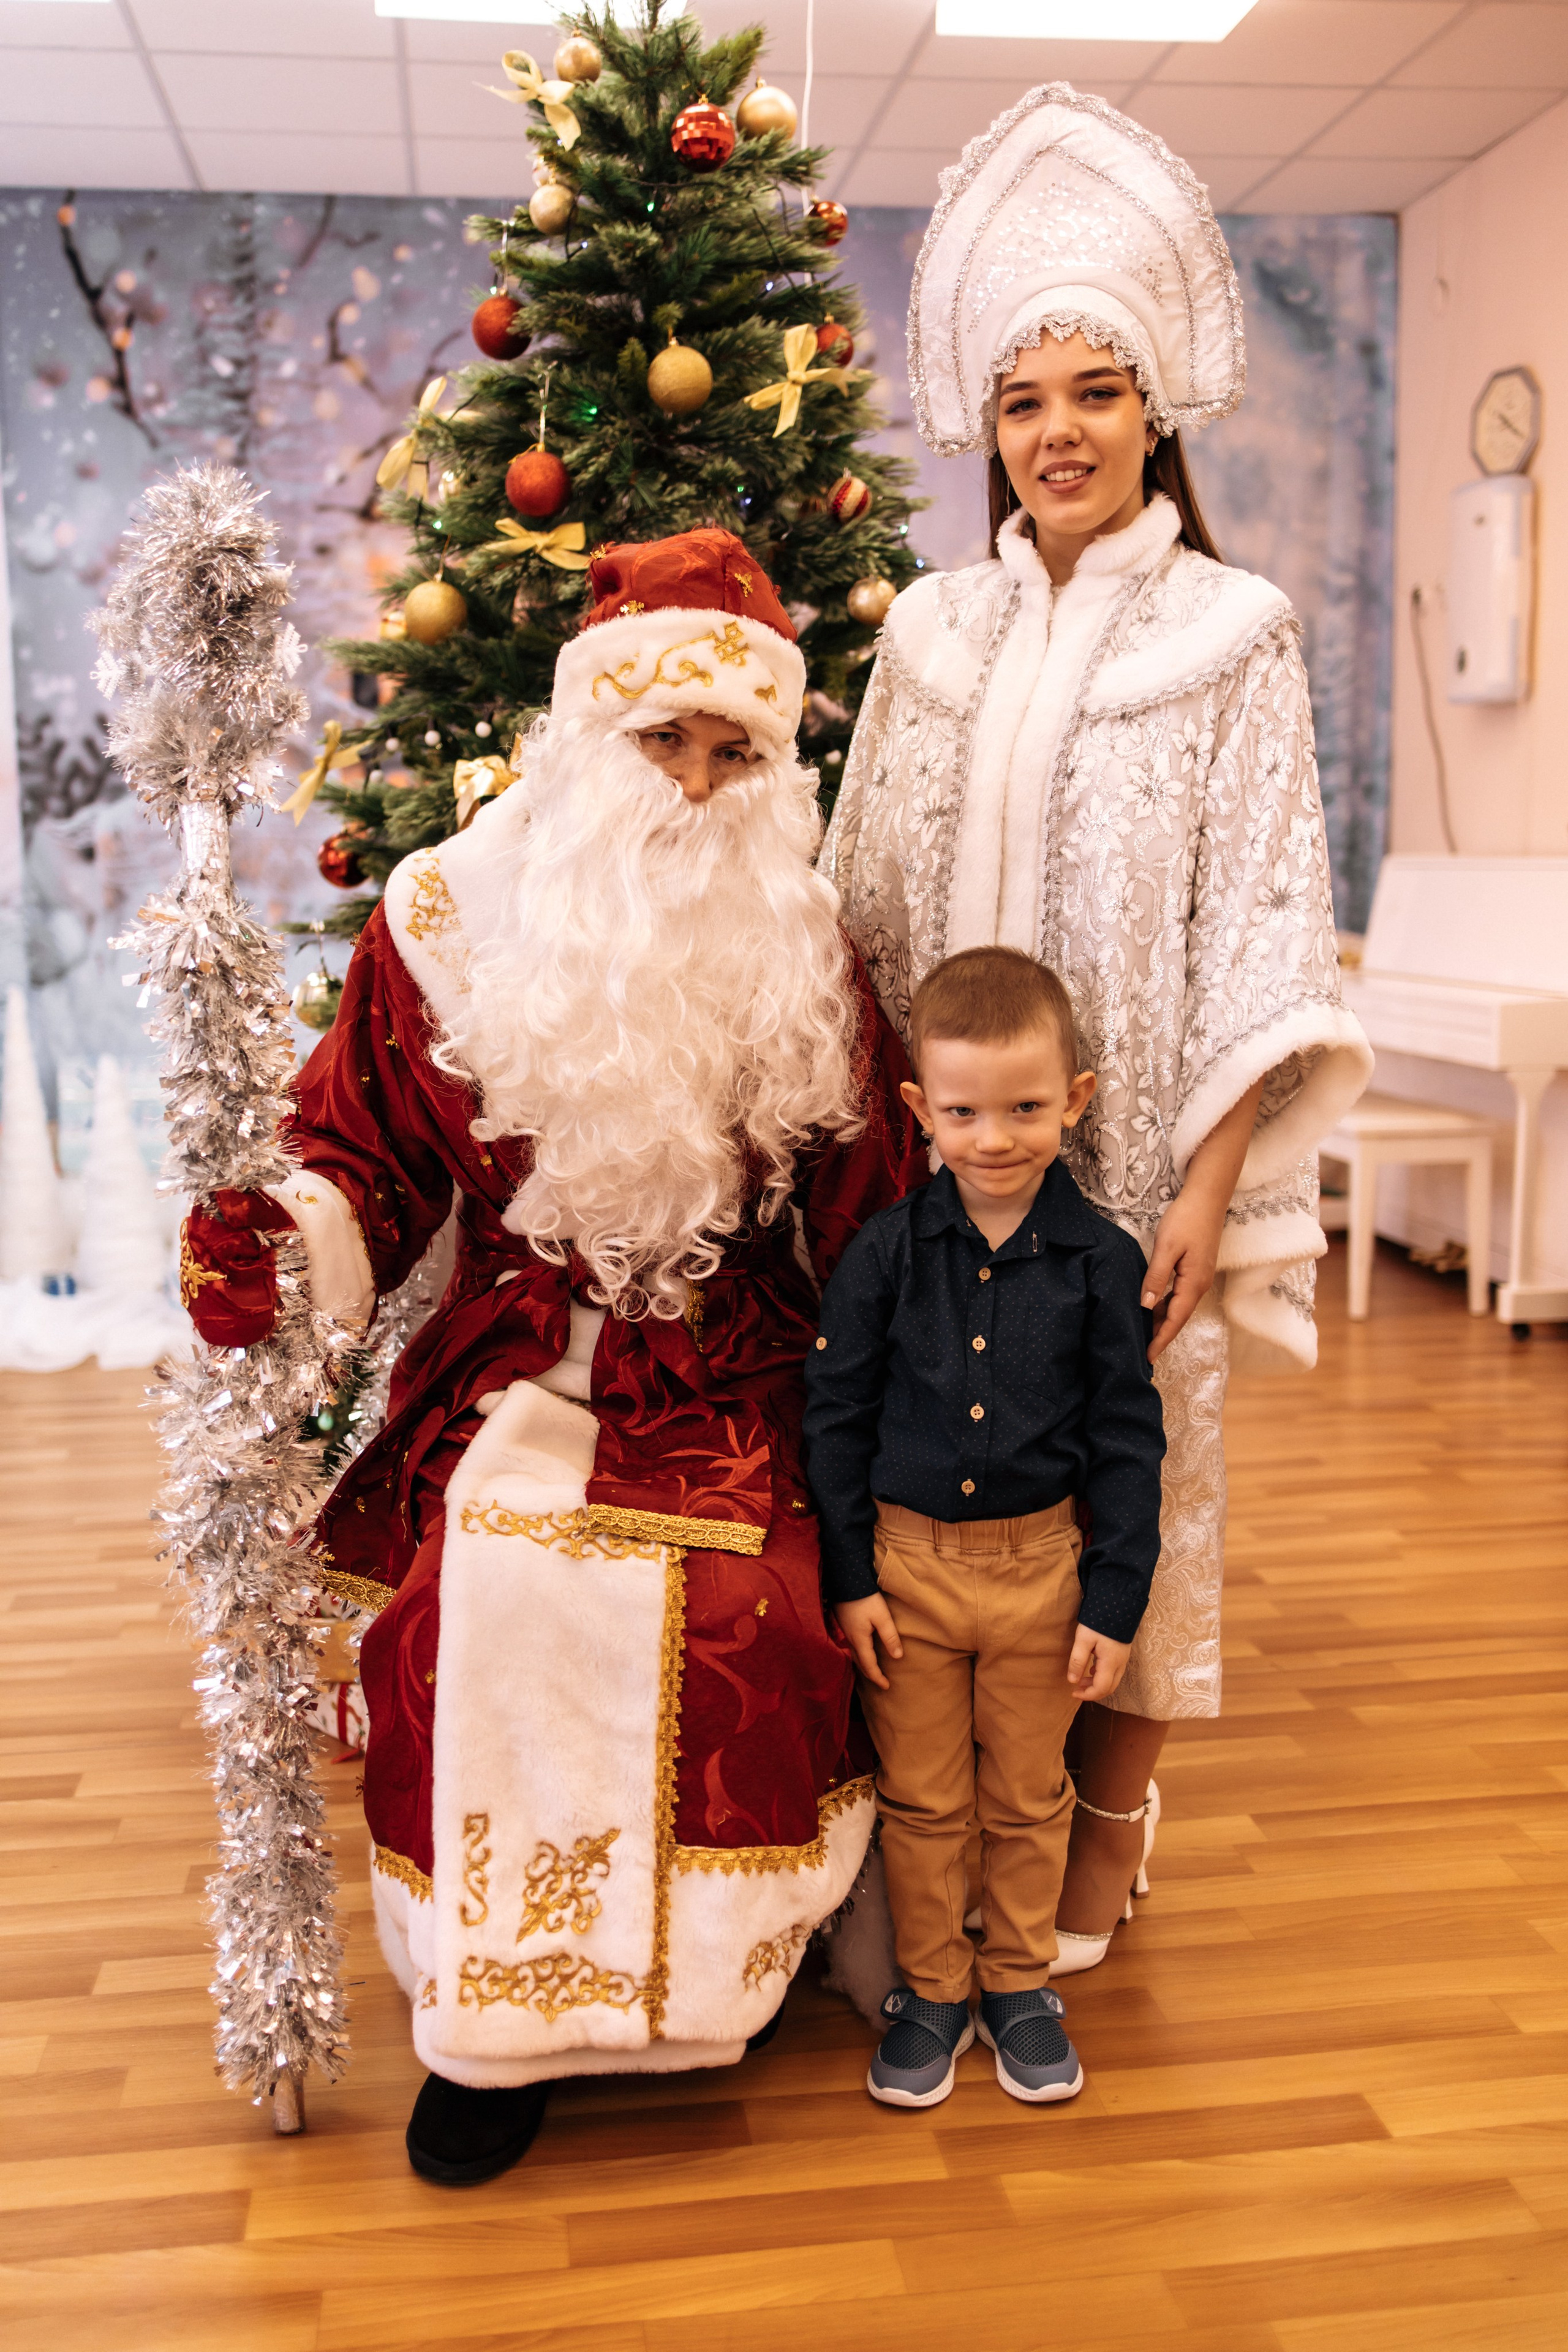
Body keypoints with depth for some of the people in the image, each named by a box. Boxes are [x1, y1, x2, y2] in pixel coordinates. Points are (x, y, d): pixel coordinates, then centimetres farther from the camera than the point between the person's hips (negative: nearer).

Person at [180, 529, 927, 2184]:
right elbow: (370, 1153, 7)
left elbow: (870, 1199, 11)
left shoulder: (800, 937, 8)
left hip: (733, 1382, 1)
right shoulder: (454, 916, 3)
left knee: (741, 1614, -24)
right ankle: (486, 2018, -4)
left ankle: (706, 1965, 6)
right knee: (475, 1604, -25)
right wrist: (278, 1245, -12)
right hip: (515, 1370, 0)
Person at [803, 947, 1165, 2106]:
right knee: (919, 1799, 12)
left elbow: (1129, 1441, -2)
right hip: (907, 1558, 0)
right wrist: (848, 1576, -5)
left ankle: (1020, 1982, 36)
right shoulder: (885, 1252, -7)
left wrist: (1116, 1601, -4)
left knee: (1029, 1798, 16)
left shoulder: (1102, 1260, -7)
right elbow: (835, 1417, -2)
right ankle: (931, 1990, 31)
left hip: (1042, 1563, 0)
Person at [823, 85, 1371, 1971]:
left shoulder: (1230, 633, -1)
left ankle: (1105, 1826, 25)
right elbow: (864, 901, 9)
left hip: (1130, 1155, -3)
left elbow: (1259, 923, -5)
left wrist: (1212, 1188, -12)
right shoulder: (933, 629, 8)